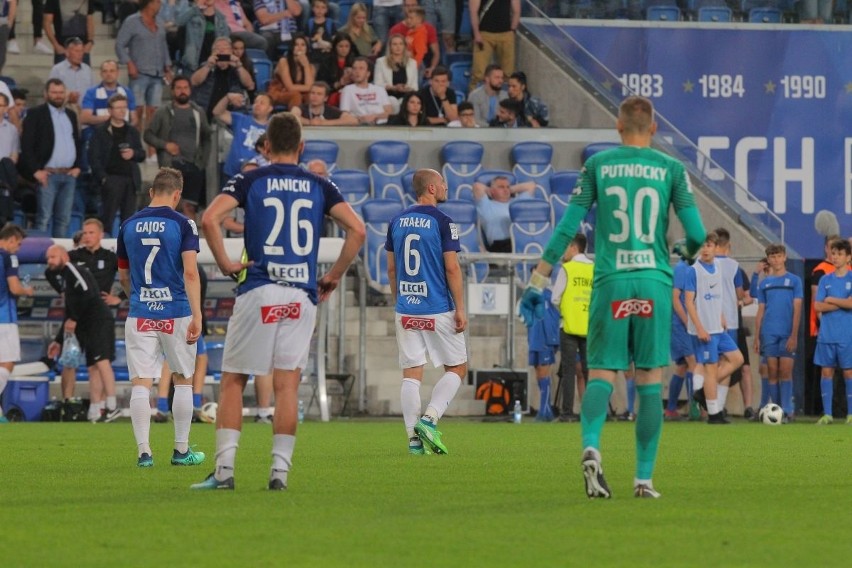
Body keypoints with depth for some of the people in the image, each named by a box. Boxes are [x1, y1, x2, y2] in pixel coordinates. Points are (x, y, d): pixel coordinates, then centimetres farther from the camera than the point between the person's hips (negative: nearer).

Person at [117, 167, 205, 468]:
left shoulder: (129, 226, 7)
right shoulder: (182, 224, -4)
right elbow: (190, 272, -13)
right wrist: (197, 316, -15)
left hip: (140, 315, 2)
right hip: (176, 313, -2)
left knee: (141, 384, 1)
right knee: (183, 381, 11)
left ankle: (143, 451, -6)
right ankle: (181, 450, 14)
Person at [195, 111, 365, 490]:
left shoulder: (250, 181, 3)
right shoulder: (320, 186, 9)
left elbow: (210, 218, -12)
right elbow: (357, 230, 0)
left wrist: (225, 263, -2)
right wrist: (335, 276, 9)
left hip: (258, 292, -2)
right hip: (302, 295, 2)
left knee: (233, 381, 6)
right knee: (287, 385, 3)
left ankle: (224, 469, 0)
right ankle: (280, 469, -3)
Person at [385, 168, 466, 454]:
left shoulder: (397, 222, 9)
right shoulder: (441, 221, -8)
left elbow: (391, 269, 13)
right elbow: (452, 267, -11)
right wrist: (460, 309, -7)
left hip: (406, 310, 5)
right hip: (439, 310, -5)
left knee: (411, 374, 5)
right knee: (457, 368, 9)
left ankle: (414, 438, 1)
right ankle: (429, 419, -8)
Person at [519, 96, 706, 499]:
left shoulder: (597, 165, 5)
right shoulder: (671, 169, 4)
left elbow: (567, 226, 2)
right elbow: (696, 234, 1)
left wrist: (538, 279, 6)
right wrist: (687, 252, 26)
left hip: (610, 281, 0)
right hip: (654, 281, 0)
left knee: (602, 372, 2)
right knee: (650, 378, 6)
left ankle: (591, 447, -25)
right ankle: (644, 478, 6)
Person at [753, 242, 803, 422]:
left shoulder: (794, 281, 2)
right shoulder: (764, 283, 12)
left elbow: (797, 309, -2)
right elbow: (760, 311, 14)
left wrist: (794, 335, -10)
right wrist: (757, 337, 7)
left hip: (787, 334, -3)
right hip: (769, 334, 3)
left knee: (785, 372, -7)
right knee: (773, 372, 3)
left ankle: (787, 410, -4)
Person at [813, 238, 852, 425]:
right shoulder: (825, 280, 10)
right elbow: (818, 306, 0)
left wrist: (830, 300, -4)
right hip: (827, 334, 3)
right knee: (827, 371, 2)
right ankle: (827, 413, 6)